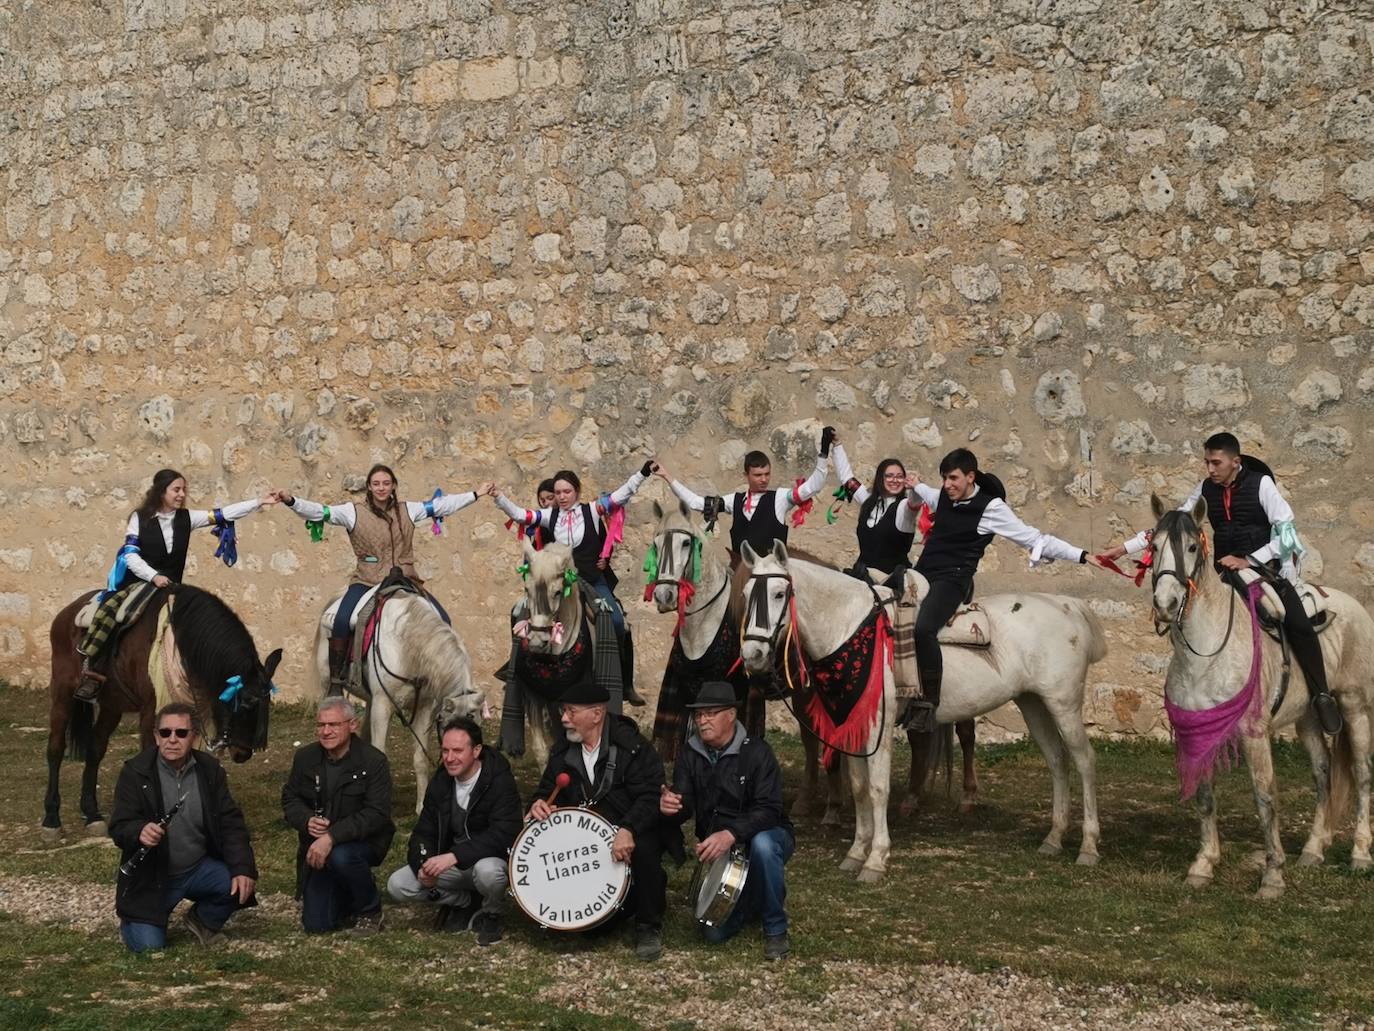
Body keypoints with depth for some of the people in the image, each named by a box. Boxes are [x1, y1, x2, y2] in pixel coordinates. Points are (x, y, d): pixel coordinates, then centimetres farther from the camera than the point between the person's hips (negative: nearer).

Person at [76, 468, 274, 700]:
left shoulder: (187, 517, 6)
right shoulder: (140, 518, -1)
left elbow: (224, 514, 0)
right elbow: (131, 555, -8)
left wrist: (259, 502, -9)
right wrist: (153, 576, -23)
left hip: (170, 585, 4)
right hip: (137, 581, -4)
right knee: (109, 609, -27)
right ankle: (88, 667, -28)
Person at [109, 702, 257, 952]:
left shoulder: (210, 769, -2)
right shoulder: (135, 772, -11)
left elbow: (230, 822, -5)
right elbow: (119, 827, -15)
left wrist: (243, 869, -19)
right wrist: (139, 832, -40)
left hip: (199, 868, 3)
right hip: (151, 877, -3)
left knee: (238, 883, -22)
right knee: (148, 946, -15)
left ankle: (203, 922, 10)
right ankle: (131, 921, 22)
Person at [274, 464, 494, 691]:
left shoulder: (408, 510, 10)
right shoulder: (354, 512, 1)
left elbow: (442, 505, 16)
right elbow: (320, 512, -8)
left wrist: (475, 494, 19)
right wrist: (291, 501, -24)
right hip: (367, 582, -3)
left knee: (442, 620, -6)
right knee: (341, 621, -28)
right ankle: (336, 680, -13)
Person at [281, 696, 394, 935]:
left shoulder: (374, 761, -15)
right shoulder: (305, 757, 0)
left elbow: (376, 814, -22)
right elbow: (290, 799, 8)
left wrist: (332, 836, -33)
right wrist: (307, 820, -16)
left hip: (363, 841, -4)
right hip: (318, 845, 4)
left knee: (341, 856, -39)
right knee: (316, 925, -3)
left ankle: (370, 911, -10)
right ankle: (348, 899, 32)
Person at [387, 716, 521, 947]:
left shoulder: (500, 780, -19)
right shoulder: (440, 782, 1)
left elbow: (502, 834, -30)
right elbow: (424, 832, 4)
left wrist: (454, 856, -38)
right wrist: (424, 865, -19)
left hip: (491, 858, -6)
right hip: (451, 865, 6)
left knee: (488, 870, -41)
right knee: (397, 885, -12)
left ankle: (491, 915, -5)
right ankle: (465, 902, 7)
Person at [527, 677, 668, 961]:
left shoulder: (632, 747, -14)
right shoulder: (563, 751, 6)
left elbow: (651, 796, -23)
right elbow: (548, 789, 15)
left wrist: (628, 830, -40)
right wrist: (539, 803, -12)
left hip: (630, 833, -5)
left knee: (644, 849, -38)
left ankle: (649, 927, -12)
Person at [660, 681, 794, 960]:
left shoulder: (756, 752, -16)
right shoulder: (691, 755, -1)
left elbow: (768, 810, -26)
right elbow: (685, 806, -7)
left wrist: (731, 834, -42)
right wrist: (670, 806, -32)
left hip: (767, 835, -4)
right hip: (717, 850, 4)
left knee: (761, 844, -41)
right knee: (715, 932, -14)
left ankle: (775, 930, -18)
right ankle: (753, 898, 22)